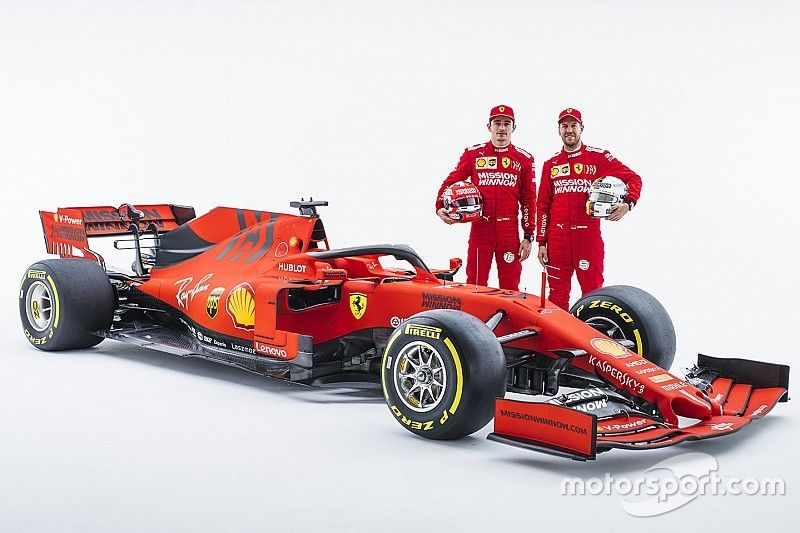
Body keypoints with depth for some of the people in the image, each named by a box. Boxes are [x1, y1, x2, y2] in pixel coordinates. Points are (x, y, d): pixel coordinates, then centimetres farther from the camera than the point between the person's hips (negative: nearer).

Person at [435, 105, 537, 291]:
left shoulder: (524, 159, 9)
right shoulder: (473, 154, 8)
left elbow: (529, 200, 9)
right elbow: (451, 182, 10)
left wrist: (528, 236, 5)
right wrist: (441, 207, -7)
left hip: (510, 232, 1)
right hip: (480, 229, -1)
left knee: (510, 287, 3)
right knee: (475, 285, -1)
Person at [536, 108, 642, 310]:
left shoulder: (598, 157, 2)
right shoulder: (551, 164, 13)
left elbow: (633, 179, 1)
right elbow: (543, 205, 14)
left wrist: (628, 203, -18)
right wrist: (541, 242, 9)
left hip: (588, 237, -3)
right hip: (557, 238, 3)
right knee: (557, 295, 7)